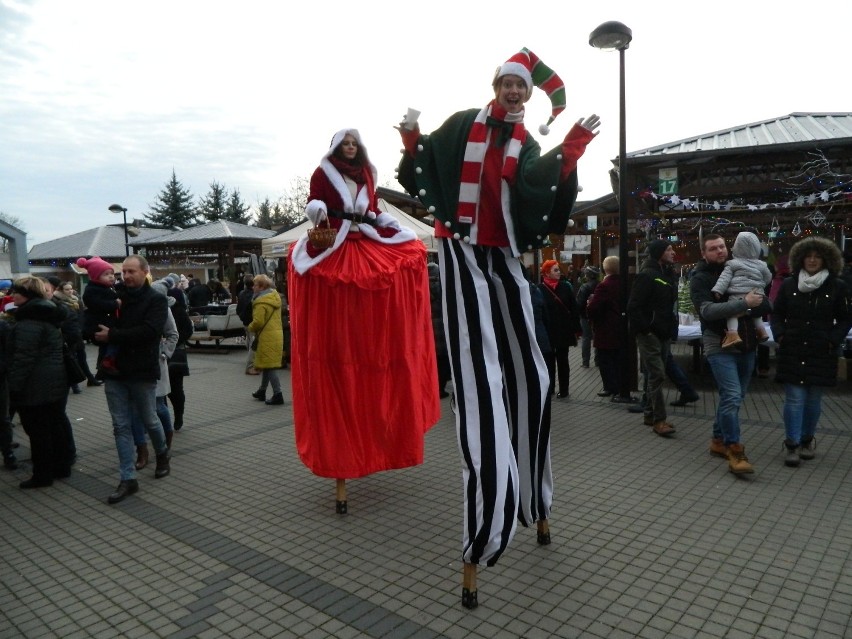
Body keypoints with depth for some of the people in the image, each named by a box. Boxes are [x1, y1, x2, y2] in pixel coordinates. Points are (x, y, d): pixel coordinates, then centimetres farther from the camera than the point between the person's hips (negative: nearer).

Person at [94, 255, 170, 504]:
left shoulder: (156, 300, -6)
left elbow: (148, 331, -19)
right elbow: (95, 326, 11)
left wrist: (112, 336, -20)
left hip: (142, 372, -4)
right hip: (115, 371, 4)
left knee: (150, 420, 11)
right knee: (121, 426, 5)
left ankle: (162, 454, 39)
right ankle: (128, 479, 12)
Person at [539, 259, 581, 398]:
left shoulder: (566, 287, 0)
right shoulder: (540, 289, -7)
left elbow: (573, 309, 1)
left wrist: (575, 329, -2)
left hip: (564, 331, 1)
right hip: (547, 332, -1)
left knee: (562, 361, 9)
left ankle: (564, 389, 17)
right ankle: (549, 388, 22)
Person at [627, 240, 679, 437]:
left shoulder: (667, 274, 14)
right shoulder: (647, 275, -14)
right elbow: (633, 307, -19)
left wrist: (671, 327, 13)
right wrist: (645, 330, -19)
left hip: (663, 333, 9)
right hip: (649, 334, -9)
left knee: (655, 375, 14)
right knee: (657, 375, -9)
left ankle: (650, 414, 23)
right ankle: (659, 419, -4)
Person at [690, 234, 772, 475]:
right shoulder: (700, 279, -4)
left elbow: (766, 305, 7)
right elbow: (707, 310, -21)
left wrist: (750, 310, -14)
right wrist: (744, 303, -24)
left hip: (746, 344, 6)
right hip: (720, 345, -6)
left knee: (734, 397, 13)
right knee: (732, 396, -15)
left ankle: (719, 440, 27)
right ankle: (734, 450, -7)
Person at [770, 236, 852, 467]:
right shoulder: (789, 285, 4)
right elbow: (777, 314, 11)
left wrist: (834, 340, -7)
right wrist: (780, 334, -4)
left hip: (821, 353, 0)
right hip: (792, 352, 0)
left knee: (813, 400, 9)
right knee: (794, 399, -2)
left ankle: (807, 440, 27)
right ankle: (792, 444, 4)